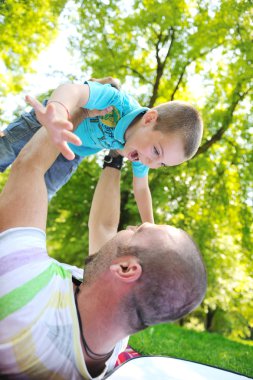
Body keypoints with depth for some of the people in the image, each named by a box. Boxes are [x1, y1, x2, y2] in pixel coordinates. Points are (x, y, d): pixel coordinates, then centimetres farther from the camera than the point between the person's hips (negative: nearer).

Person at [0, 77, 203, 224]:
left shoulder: (141, 156, -23)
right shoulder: (119, 101, -42)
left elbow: (141, 187, -6)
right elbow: (73, 90, -57)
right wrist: (57, 111, -81)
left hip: (74, 151, 4)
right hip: (43, 123, -3)